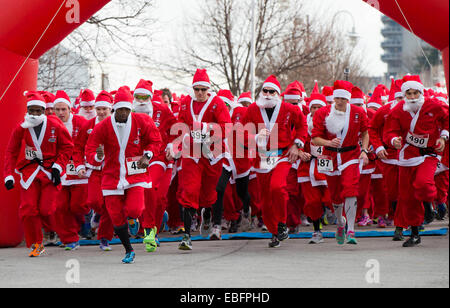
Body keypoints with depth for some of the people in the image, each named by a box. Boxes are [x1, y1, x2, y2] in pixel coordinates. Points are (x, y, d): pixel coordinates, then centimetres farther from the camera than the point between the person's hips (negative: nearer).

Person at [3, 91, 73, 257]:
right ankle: (36, 244, 8)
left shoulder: (55, 125, -4)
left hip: (50, 173, -2)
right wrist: (8, 175, -2)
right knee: (28, 209, -7)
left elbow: (67, 146, 5)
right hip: (29, 172, 2)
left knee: (46, 210, -11)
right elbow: (11, 152, 6)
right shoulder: (21, 129, 0)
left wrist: (58, 166, -5)